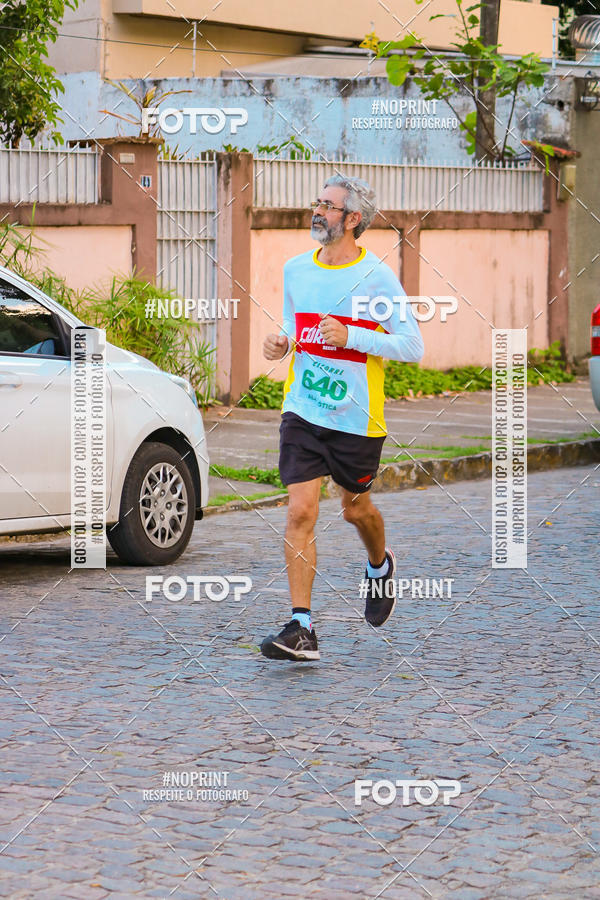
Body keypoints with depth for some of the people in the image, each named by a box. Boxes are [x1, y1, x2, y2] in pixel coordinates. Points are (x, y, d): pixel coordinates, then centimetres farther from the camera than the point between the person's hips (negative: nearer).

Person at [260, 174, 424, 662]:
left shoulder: (376, 277, -9)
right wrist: (282, 343, 0)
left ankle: (380, 566, 50)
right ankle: (301, 630, -9)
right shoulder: (295, 269, 6)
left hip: (358, 416, -3)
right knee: (300, 513, -9)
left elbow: (413, 346, -10)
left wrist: (351, 336, -21)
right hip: (302, 413, 3)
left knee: (357, 508, 15)